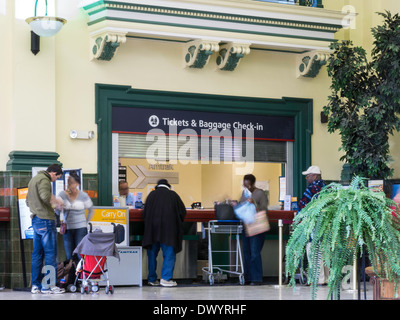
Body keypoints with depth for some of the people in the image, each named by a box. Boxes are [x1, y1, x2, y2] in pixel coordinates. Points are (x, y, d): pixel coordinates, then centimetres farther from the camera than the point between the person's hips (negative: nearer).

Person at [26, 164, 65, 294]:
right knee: (50, 253, -4)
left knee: (37, 253, 10)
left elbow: (28, 201, 25)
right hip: (45, 220, -9)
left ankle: (36, 285, 11)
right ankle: (48, 285, -3)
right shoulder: (44, 180, -12)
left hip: (35, 220, 9)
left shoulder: (33, 179, 20)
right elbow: (45, 196, -29)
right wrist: (56, 202, -10)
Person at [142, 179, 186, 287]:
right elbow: (183, 211, 8)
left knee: (152, 254, 12)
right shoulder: (173, 195, 7)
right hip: (169, 228, -2)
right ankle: (166, 278, -9)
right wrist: (178, 223, 25)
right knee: (169, 254, 1)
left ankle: (152, 279, 15)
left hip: (152, 229, 2)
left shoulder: (151, 194, 9)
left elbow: (145, 213, 9)